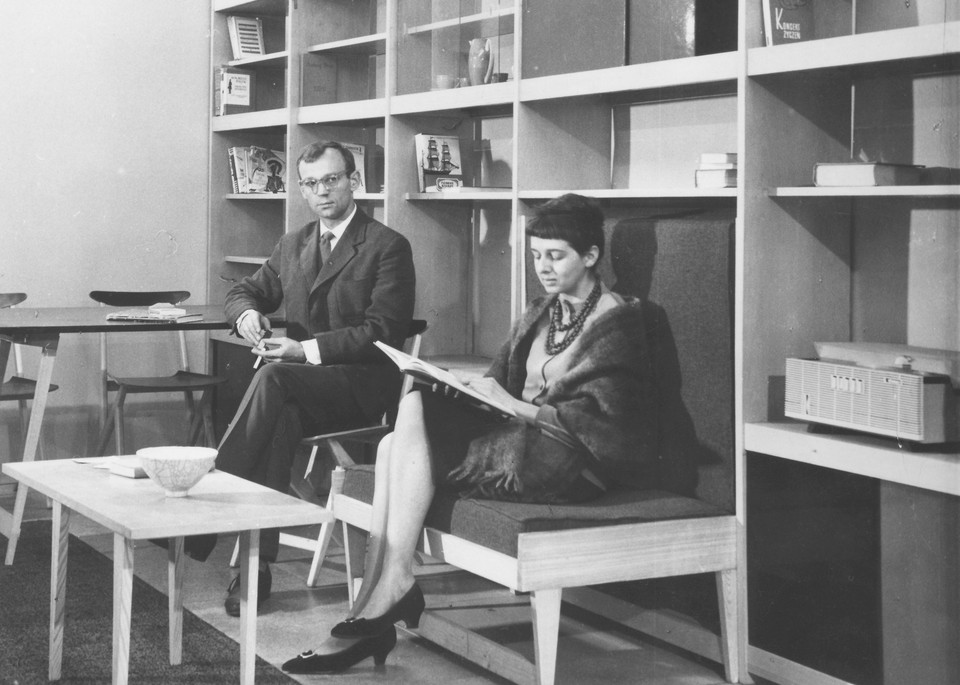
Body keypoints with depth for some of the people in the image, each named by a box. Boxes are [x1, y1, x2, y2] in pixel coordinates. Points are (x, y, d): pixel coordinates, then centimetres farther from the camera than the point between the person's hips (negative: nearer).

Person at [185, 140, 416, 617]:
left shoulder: (388, 247, -2)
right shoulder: (292, 245, 19)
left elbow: (383, 331, -11)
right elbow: (244, 291, 23)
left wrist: (307, 351, -20)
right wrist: (247, 314, -3)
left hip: (362, 385, -5)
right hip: (301, 386, 5)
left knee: (273, 378, -34)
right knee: (280, 420, -32)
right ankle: (258, 566, -35)